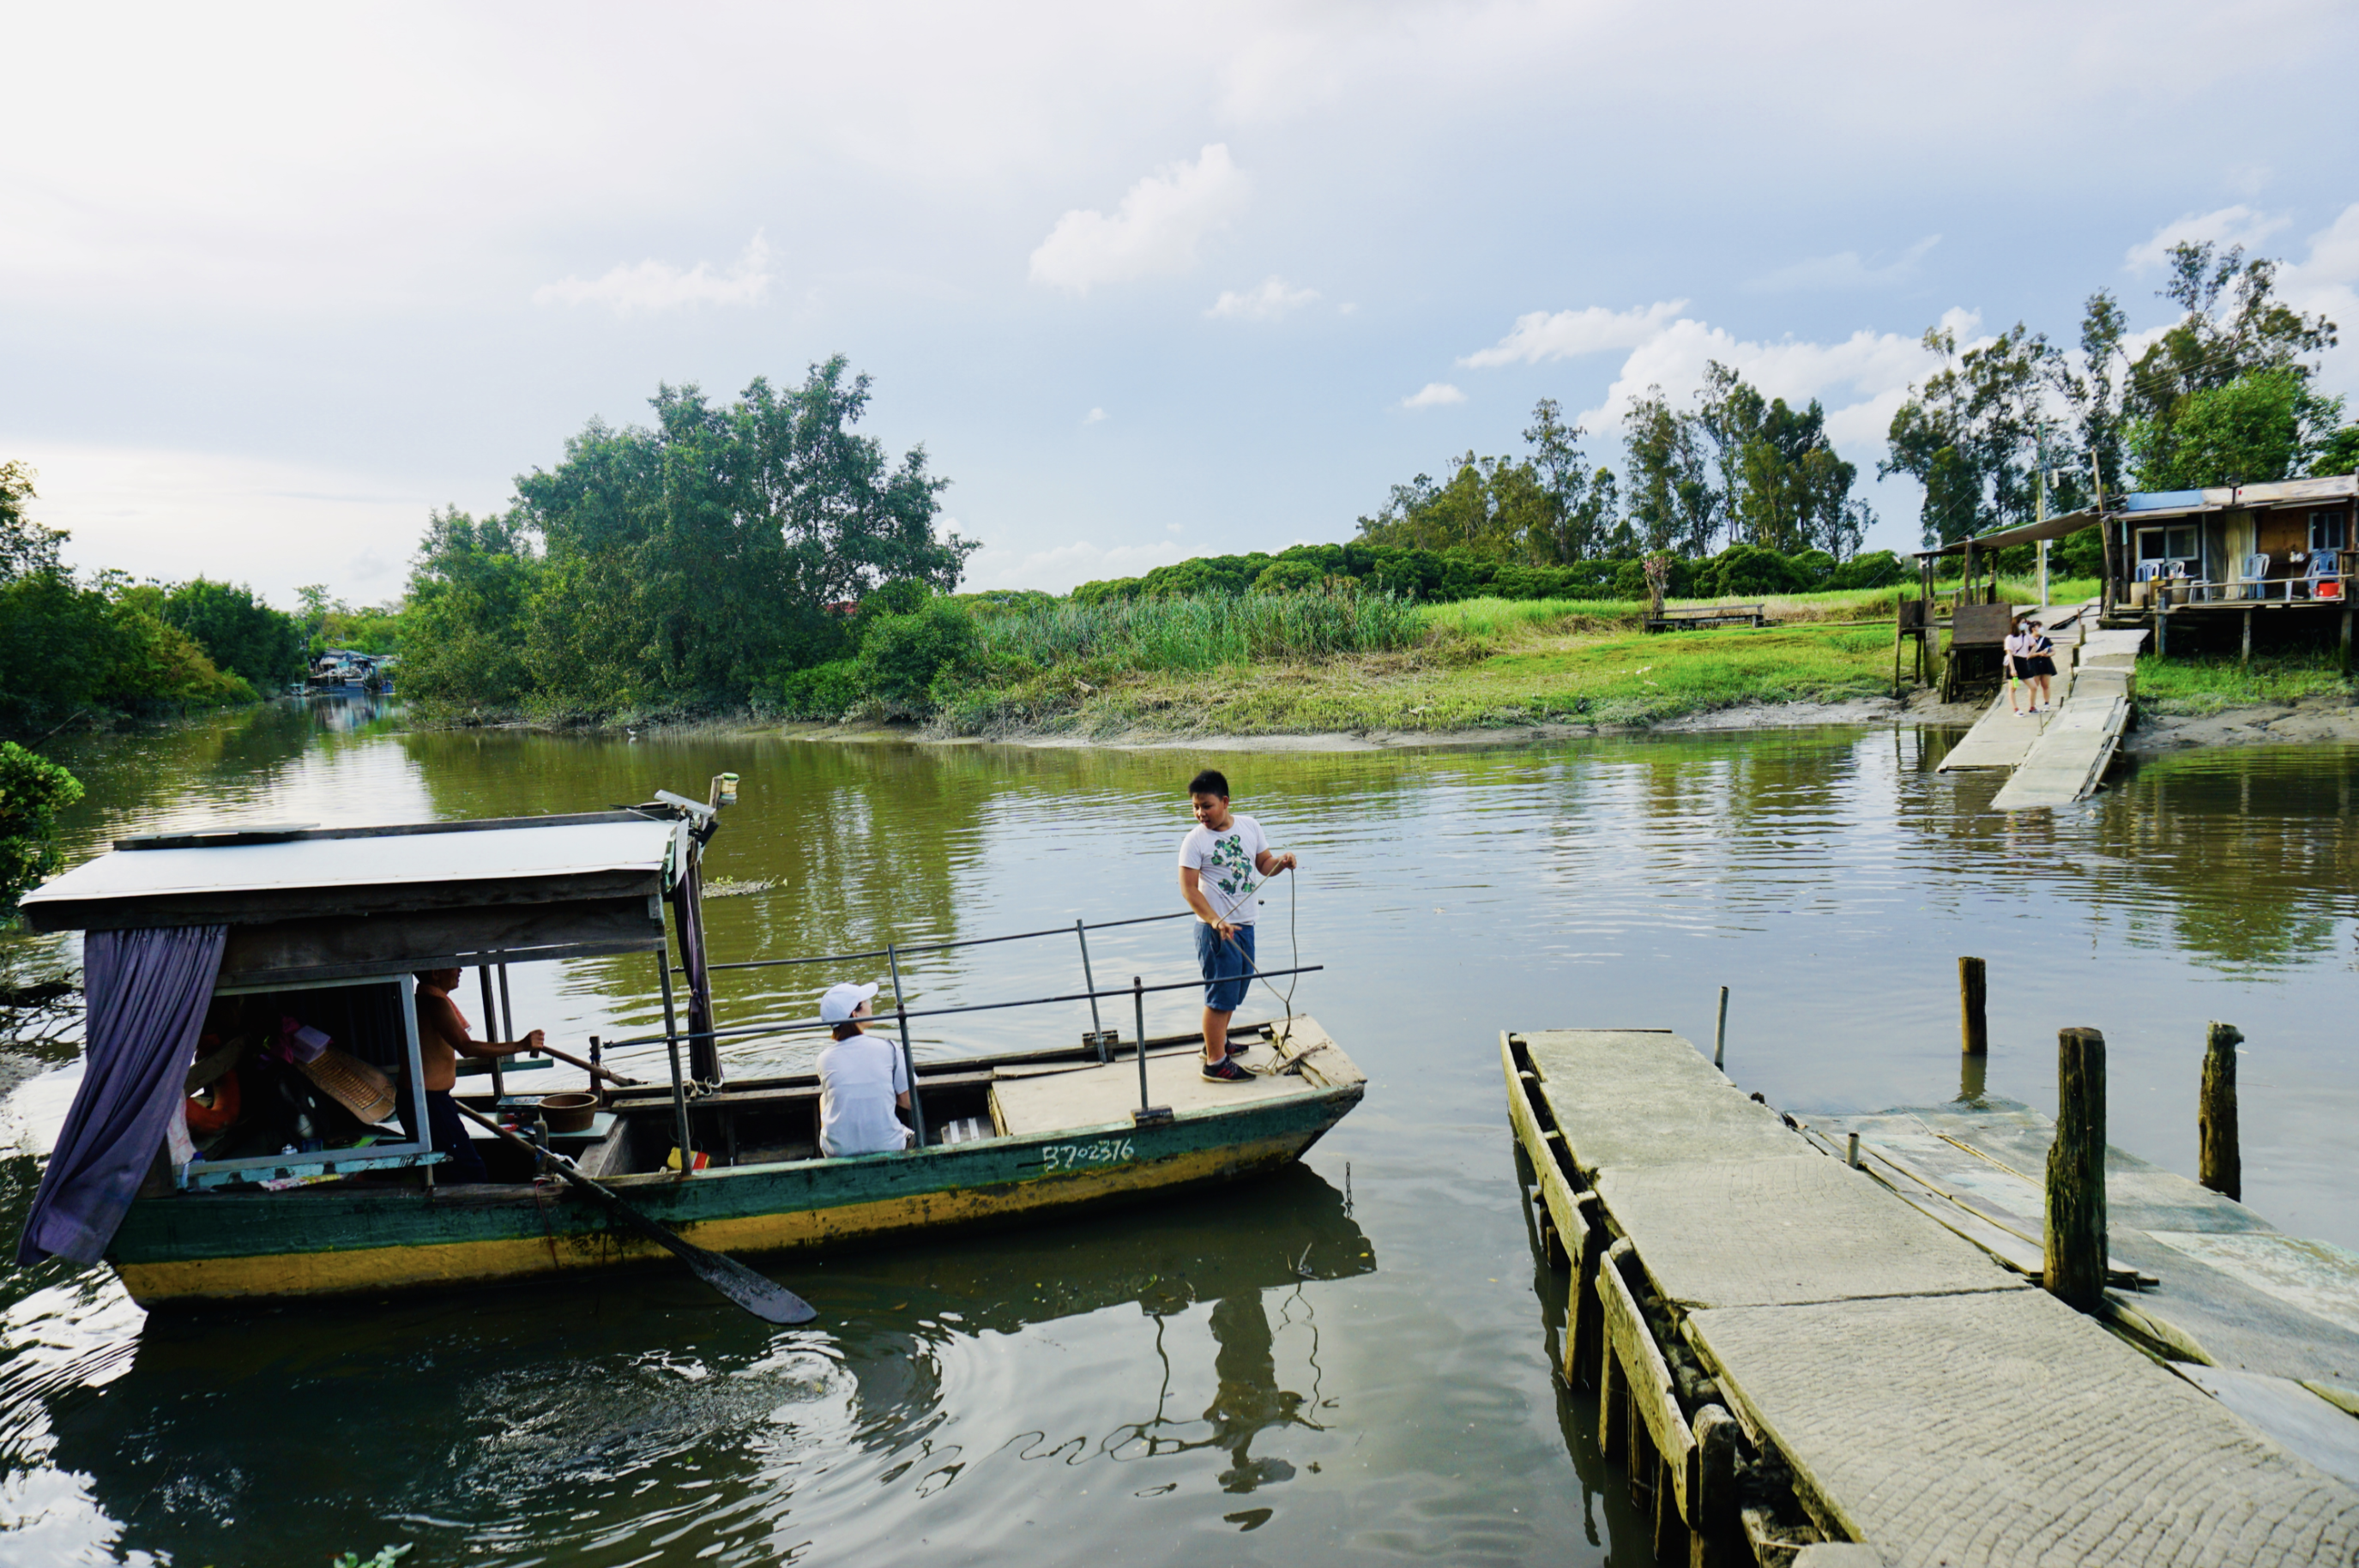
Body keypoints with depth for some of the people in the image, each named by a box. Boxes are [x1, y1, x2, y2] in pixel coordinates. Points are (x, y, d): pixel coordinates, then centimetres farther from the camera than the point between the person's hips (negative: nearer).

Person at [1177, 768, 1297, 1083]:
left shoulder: (1249, 826, 3)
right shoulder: (1195, 840, -13)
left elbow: (1264, 864, 11)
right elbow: (1188, 888, -16)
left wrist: (1282, 862, -12)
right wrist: (1215, 921, -27)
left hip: (1245, 924, 7)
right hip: (1215, 928, -6)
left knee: (1236, 988, 19)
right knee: (1221, 994, -4)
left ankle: (1218, 1042, 38)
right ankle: (1214, 1063, 5)